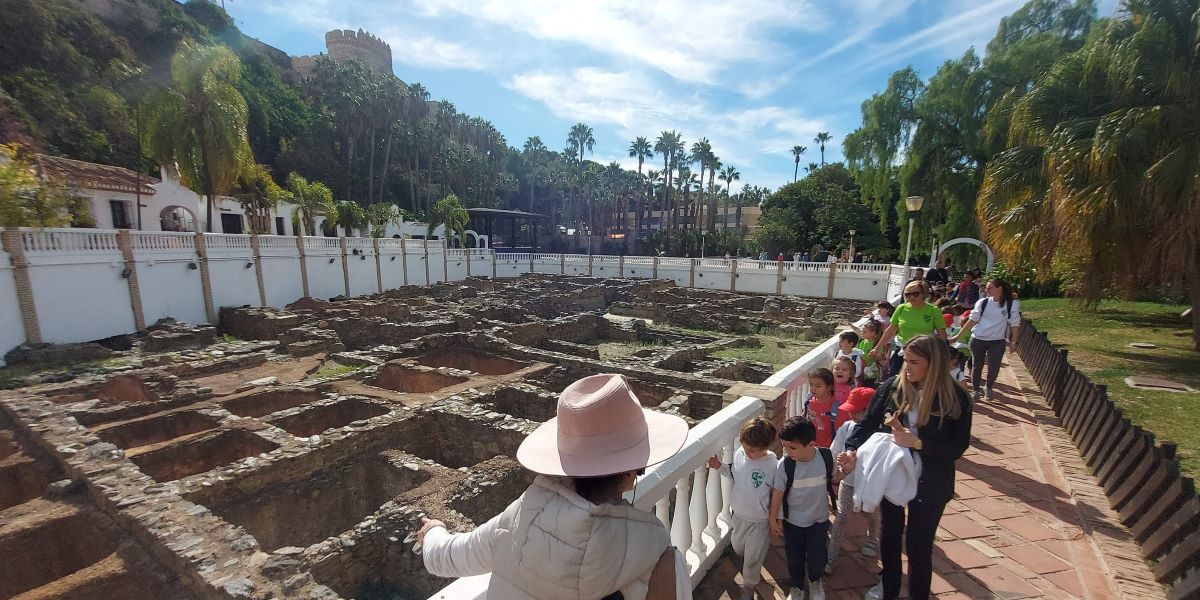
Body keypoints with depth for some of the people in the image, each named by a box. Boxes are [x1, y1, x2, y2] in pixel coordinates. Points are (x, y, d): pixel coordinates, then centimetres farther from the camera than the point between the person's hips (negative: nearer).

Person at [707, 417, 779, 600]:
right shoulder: (739, 453, -16)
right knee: (737, 547, 26)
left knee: (753, 557, 14)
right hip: (738, 514, 4)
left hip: (760, 521, -4)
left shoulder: (774, 466, -26)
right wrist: (720, 466, -10)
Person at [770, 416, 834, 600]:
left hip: (819, 519, 1)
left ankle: (815, 581, 46)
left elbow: (832, 479, 2)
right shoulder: (785, 465, -25)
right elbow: (777, 492, -11)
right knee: (794, 559, 14)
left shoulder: (826, 456, -21)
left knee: (817, 558, 11)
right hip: (792, 521, 0)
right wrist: (774, 518, -4)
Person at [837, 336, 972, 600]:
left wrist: (917, 443, -27)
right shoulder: (892, 387, -11)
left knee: (918, 545, 10)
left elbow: (957, 447, -14)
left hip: (928, 484, -3)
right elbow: (868, 422, -8)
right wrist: (852, 450, -22)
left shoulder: (955, 398, -15)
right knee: (889, 533, 22)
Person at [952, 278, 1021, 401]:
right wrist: (958, 335, -1)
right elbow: (972, 319, 1)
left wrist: (1013, 341, -3)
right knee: (976, 366, 8)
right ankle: (975, 390, 24)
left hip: (997, 341, -1)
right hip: (978, 339, 1)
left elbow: (1014, 324, -1)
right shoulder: (983, 302, -2)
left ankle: (988, 388, 30)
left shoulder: (1012, 304, -6)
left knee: (994, 368, 2)